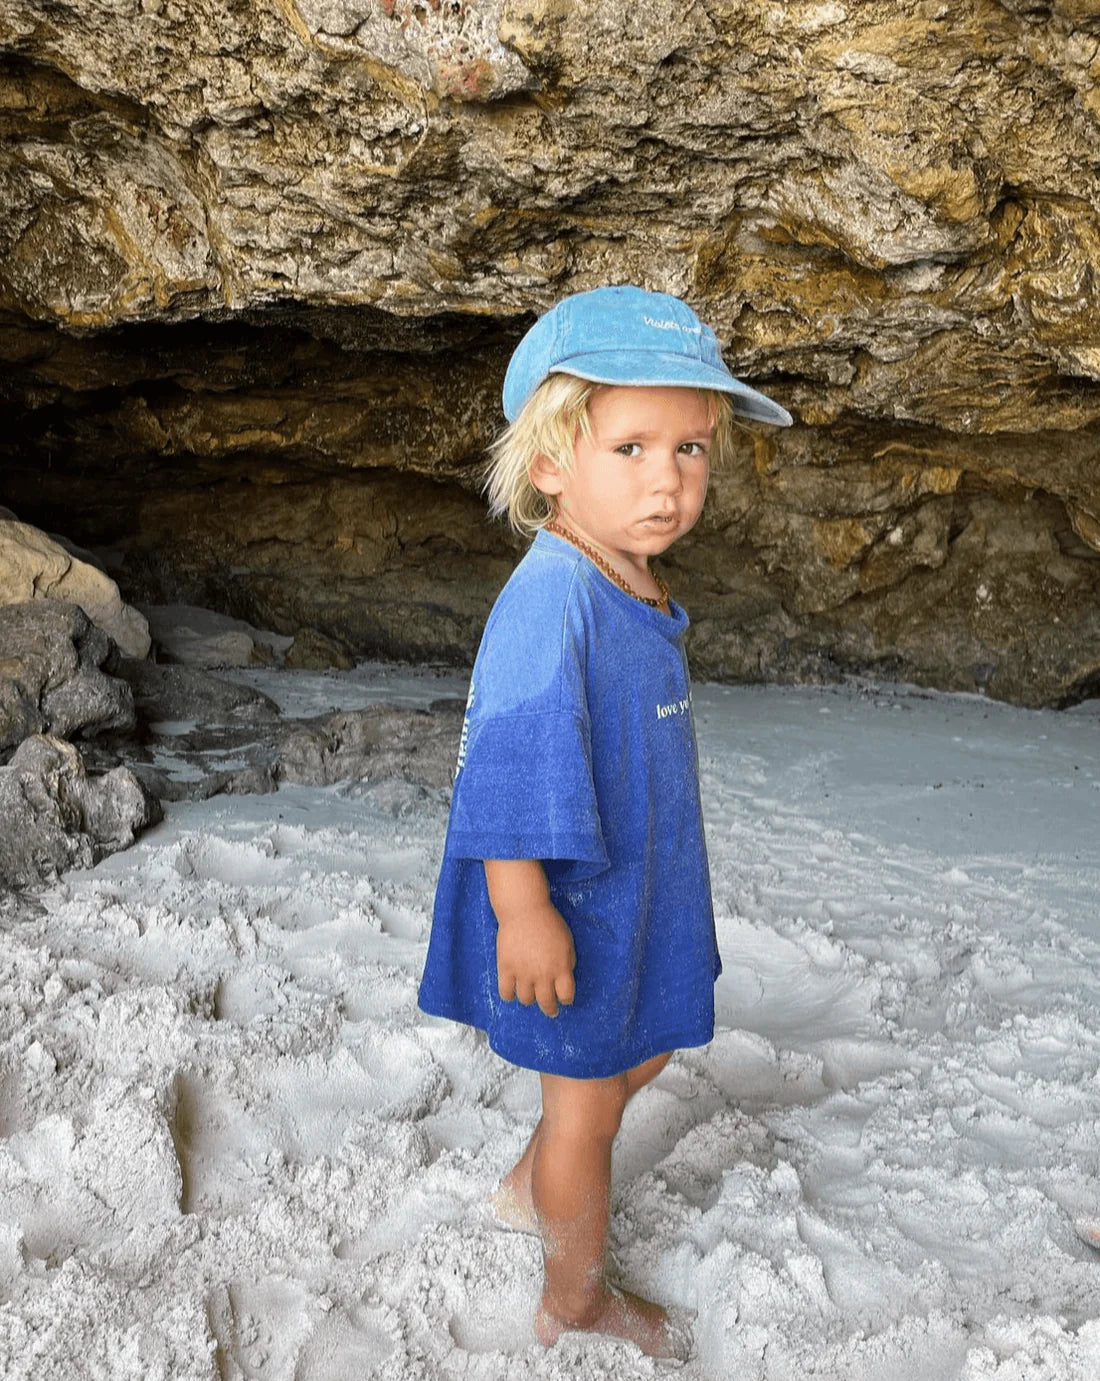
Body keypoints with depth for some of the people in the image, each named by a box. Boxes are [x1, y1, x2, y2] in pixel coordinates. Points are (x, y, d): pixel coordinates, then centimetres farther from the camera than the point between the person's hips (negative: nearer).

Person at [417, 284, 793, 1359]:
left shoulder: (635, 591, 3)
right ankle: (575, 1299, 36)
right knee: (587, 1095, 10)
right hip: (565, 907, -9)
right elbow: (512, 764, -31)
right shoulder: (549, 597, -29)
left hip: (633, 891, 10)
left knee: (645, 1049, 27)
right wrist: (522, 909, -29)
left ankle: (529, 1188, 49)